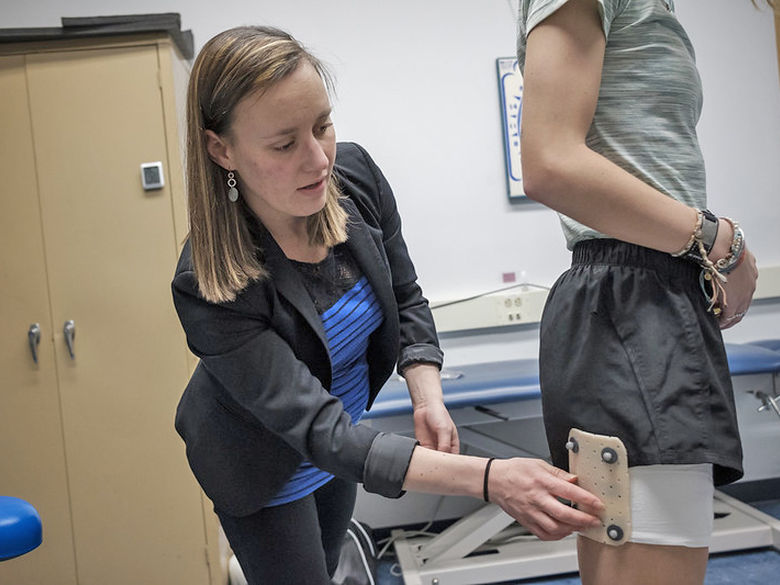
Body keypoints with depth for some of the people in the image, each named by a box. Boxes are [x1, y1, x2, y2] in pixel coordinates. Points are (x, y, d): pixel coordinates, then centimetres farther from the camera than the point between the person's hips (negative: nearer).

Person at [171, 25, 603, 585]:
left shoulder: (356, 175, -22)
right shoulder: (209, 288, -37)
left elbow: (405, 298, -6)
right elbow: (321, 433, -39)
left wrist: (428, 399, -23)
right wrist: (489, 479, -47)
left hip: (345, 427, 5)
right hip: (267, 466, -5)